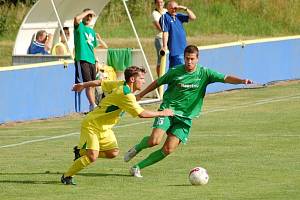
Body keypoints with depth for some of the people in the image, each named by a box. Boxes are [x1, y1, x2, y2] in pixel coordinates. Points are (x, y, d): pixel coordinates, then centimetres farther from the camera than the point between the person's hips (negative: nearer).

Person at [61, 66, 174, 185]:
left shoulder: (120, 84, -1)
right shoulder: (126, 94, -28)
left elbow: (101, 82, 12)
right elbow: (141, 114, -29)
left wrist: (83, 85, 27)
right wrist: (162, 113, -17)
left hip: (104, 128, 9)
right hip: (91, 125, -9)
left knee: (113, 152, -2)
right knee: (92, 156, -21)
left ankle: (81, 152, 18)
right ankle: (67, 176, -6)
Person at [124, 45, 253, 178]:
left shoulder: (204, 73, -2)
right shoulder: (175, 72, -3)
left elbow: (225, 78, -11)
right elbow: (158, 83, 13)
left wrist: (242, 81, -29)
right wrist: (141, 95, 21)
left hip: (185, 117, 1)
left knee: (169, 149, -10)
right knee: (155, 140, -21)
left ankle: (138, 167, 3)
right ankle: (137, 148, 13)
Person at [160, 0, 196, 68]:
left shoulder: (179, 16, 12)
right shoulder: (165, 17, -6)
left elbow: (193, 17, 11)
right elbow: (165, 32, -13)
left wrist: (185, 9, -3)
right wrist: (164, 46, -19)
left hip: (183, 47, 6)